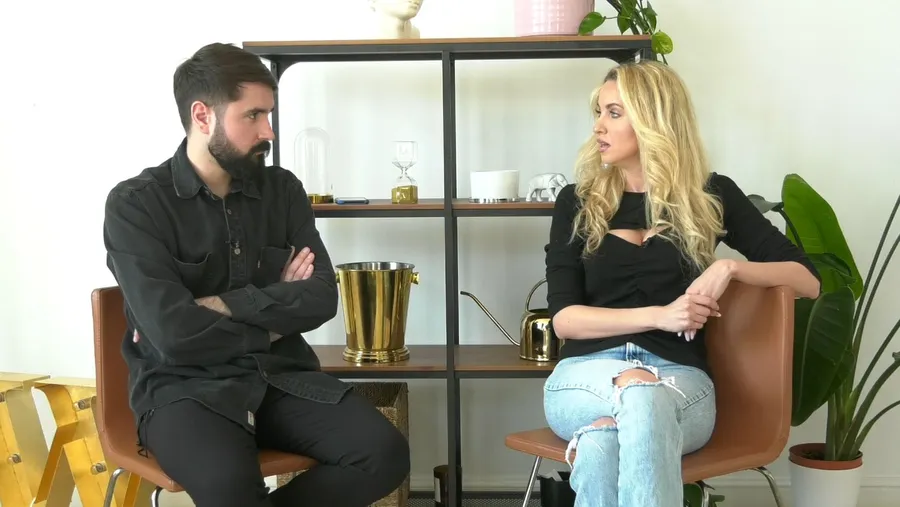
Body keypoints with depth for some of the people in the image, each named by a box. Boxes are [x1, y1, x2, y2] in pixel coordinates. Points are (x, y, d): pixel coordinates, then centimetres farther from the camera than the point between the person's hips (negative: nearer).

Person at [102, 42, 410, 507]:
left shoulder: (282, 190, 8)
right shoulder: (135, 204, -6)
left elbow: (322, 299, -2)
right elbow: (174, 334, -16)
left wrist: (222, 306, -13)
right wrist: (275, 314, -3)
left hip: (281, 377, 5)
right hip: (184, 385, -5)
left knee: (385, 453, -19)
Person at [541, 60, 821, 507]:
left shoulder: (711, 196, 10)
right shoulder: (576, 202, 10)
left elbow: (808, 280, 8)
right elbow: (563, 317, 0)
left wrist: (729, 269, -12)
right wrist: (660, 315, -15)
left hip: (678, 377, -1)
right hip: (586, 373, 1)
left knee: (599, 445, -38)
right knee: (642, 405, -38)